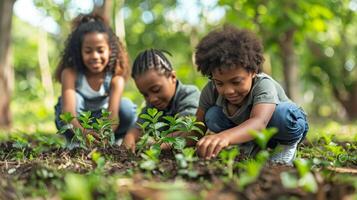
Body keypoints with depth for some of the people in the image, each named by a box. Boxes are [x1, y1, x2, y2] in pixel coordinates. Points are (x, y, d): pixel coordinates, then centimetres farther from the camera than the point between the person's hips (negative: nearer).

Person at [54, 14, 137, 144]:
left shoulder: (116, 78, -24)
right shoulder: (70, 73, -27)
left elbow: (113, 113, -38)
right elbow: (68, 111, -43)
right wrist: (83, 131, -65)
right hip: (76, 123, -1)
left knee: (126, 107, -28)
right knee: (74, 98, -33)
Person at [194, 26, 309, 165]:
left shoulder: (263, 85, -38)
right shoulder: (211, 90, -22)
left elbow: (259, 122, -57)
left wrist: (225, 136, -78)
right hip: (246, 131, 4)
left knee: (284, 114, -38)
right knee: (212, 115, -20)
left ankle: (287, 145, -7)